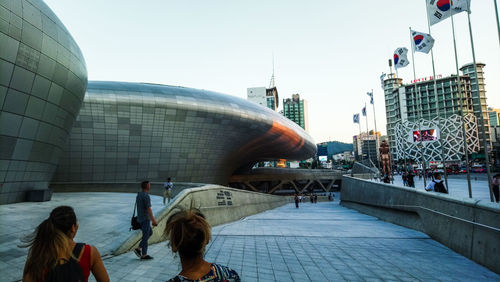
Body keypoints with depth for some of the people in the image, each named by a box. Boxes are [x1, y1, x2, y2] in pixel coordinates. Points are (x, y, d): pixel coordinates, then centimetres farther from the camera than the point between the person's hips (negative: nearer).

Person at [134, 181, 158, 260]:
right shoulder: (146, 196, -21)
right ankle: (144, 255, 11)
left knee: (150, 233, 20)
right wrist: (153, 220, -17)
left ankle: (138, 249, 16)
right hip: (145, 219, -9)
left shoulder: (139, 195, 10)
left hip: (140, 218, 9)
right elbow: (149, 209, -22)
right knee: (146, 236, 2)